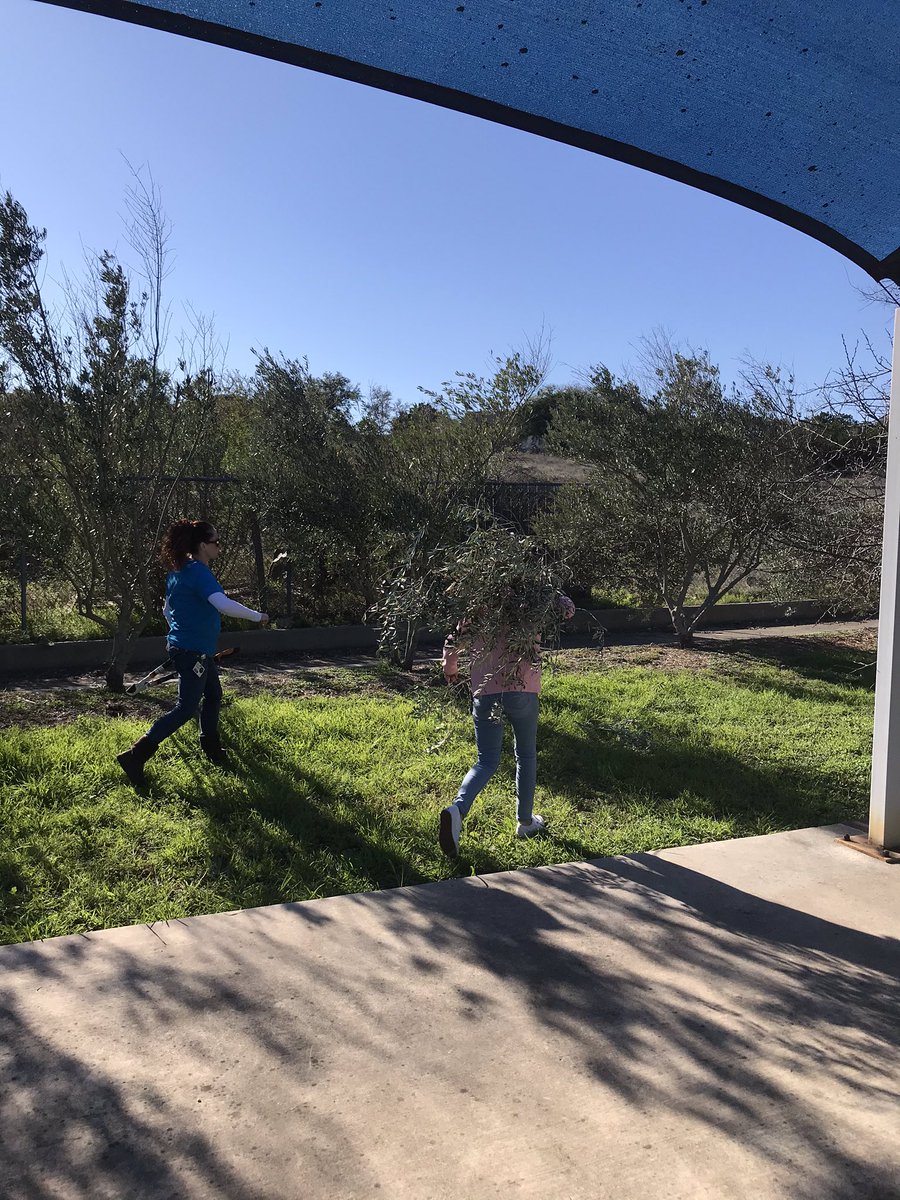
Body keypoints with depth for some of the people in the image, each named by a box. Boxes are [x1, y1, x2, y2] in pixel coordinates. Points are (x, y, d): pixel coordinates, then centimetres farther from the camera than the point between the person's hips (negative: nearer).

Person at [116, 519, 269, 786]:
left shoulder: (178, 571, 10)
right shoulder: (198, 572, -20)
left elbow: (167, 610, 19)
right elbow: (224, 605, -32)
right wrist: (257, 616, -21)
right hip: (193, 651, -10)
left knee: (213, 695, 22)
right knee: (186, 709, -7)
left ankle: (211, 748, 37)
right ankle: (135, 756, -7)